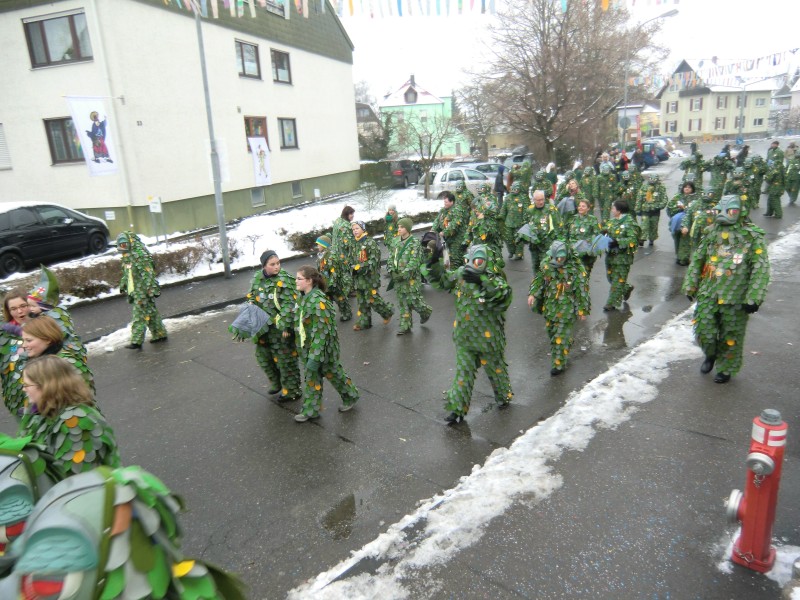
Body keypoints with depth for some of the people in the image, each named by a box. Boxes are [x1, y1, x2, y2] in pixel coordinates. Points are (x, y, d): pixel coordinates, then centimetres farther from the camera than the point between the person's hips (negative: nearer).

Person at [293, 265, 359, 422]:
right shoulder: (302, 297, 0)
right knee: (310, 377, 14)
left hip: (322, 346, -7)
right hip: (308, 346, 7)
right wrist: (303, 348, 19)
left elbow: (321, 331, -27)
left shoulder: (318, 301, -27)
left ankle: (350, 397, 37)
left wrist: (315, 357, -27)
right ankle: (311, 410, 26)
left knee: (333, 373, 13)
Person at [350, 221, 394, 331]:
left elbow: (373, 261, -18)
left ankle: (388, 311, 18)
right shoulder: (355, 244, 13)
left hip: (370, 277, -7)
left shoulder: (370, 243, -11)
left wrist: (361, 267, -21)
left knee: (372, 299, -5)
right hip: (359, 278, 8)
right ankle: (364, 322, 19)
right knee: (362, 301, 11)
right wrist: (353, 267, 10)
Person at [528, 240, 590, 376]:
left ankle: (559, 364, 11)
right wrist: (532, 293, -3)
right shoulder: (547, 263, -5)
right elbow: (539, 278, 11)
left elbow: (582, 291, -12)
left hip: (566, 308, -5)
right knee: (551, 331, 20)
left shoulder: (576, 268, -19)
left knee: (561, 337, -1)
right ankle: (556, 353, 44)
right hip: (550, 305, 6)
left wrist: (582, 311, -8)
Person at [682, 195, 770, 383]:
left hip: (735, 298, -3)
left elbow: (761, 269, -10)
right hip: (708, 293, 3)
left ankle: (726, 369, 32)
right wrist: (690, 286, 11)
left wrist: (753, 298, -14)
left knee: (730, 337, 9)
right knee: (704, 331, 0)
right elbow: (697, 260, 12)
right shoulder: (711, 232, 4)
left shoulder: (752, 235, -8)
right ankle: (710, 355, 33)